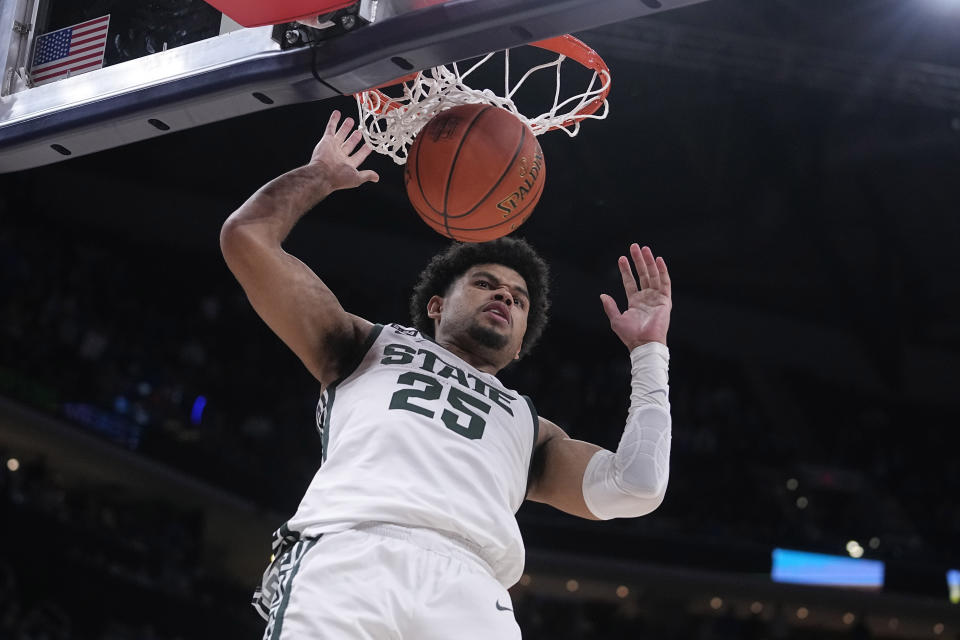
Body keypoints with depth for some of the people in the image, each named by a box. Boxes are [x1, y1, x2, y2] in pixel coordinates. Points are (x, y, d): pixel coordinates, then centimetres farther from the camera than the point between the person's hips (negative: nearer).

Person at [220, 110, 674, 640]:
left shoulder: (528, 426, 36)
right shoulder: (368, 347, 32)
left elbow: (634, 487, 20)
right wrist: (320, 176, 39)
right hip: (345, 560, -2)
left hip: (471, 595, 2)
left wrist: (649, 349, 29)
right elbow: (246, 236, 27)